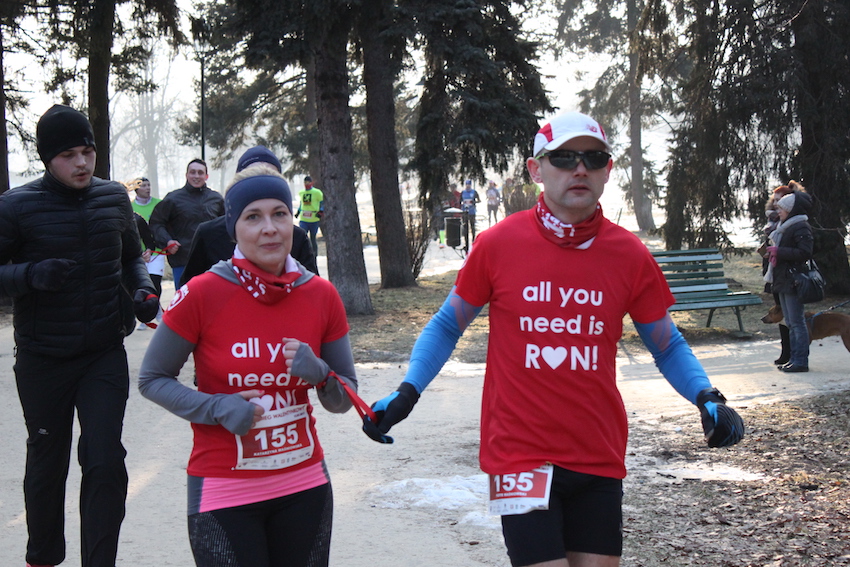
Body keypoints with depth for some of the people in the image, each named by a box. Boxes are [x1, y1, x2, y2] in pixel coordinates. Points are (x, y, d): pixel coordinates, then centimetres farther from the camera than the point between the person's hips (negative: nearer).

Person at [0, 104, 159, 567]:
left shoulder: (114, 198, 2)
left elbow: (131, 257, 17)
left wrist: (143, 291, -2)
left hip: (105, 355, 2)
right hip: (42, 359, -2)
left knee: (105, 464, -6)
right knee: (47, 463, 13)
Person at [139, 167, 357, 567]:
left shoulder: (321, 295, -1)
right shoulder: (203, 294, -12)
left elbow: (344, 400, 7)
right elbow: (152, 379, -3)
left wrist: (320, 374, -15)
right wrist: (218, 408, -18)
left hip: (304, 485, 4)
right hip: (224, 493, -3)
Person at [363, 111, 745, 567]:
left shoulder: (629, 255, -1)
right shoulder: (497, 245, -6)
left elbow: (667, 346, 11)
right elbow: (448, 327, 7)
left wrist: (706, 398, -6)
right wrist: (406, 393, -6)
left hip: (599, 457, 3)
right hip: (519, 455, -3)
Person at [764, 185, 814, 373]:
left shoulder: (801, 228, -12)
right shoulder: (784, 227, 18)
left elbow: (804, 253, -22)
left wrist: (779, 252, -19)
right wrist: (773, 252, 12)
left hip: (793, 281, -10)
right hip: (782, 280, 10)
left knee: (796, 322, -7)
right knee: (790, 322, 12)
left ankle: (801, 361, -5)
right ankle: (794, 358, 17)